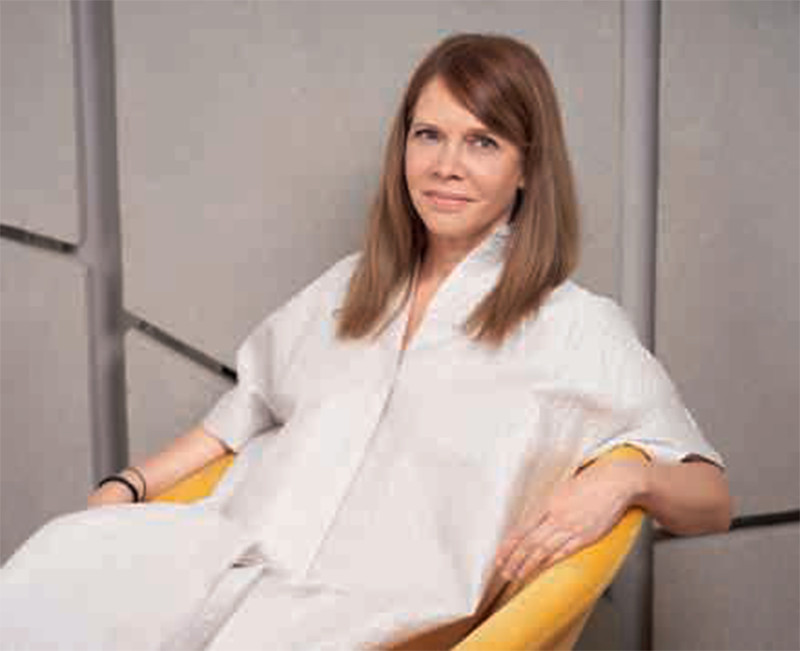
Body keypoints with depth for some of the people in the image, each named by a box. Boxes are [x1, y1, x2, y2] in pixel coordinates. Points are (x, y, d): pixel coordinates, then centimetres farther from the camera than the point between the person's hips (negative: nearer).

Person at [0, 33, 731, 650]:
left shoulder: (577, 329, 6)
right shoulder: (347, 290, 22)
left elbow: (713, 498, 7)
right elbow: (239, 417, 27)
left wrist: (627, 478, -15)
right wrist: (126, 487, 12)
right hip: (232, 549, 4)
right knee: (59, 565, -25)